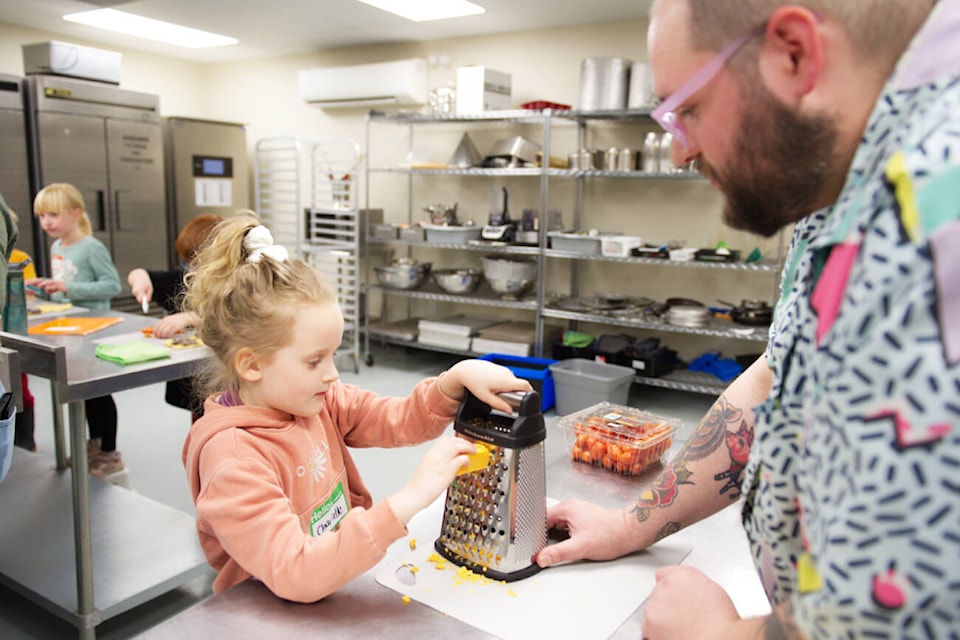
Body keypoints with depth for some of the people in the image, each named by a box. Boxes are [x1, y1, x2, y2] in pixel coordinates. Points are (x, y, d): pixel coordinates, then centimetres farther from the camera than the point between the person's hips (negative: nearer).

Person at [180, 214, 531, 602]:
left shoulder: (318, 400, -1)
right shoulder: (228, 453, -22)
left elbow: (400, 421, 2)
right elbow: (296, 576, -29)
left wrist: (457, 378, -16)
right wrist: (409, 500, -34)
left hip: (350, 580, 6)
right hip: (274, 618, -6)